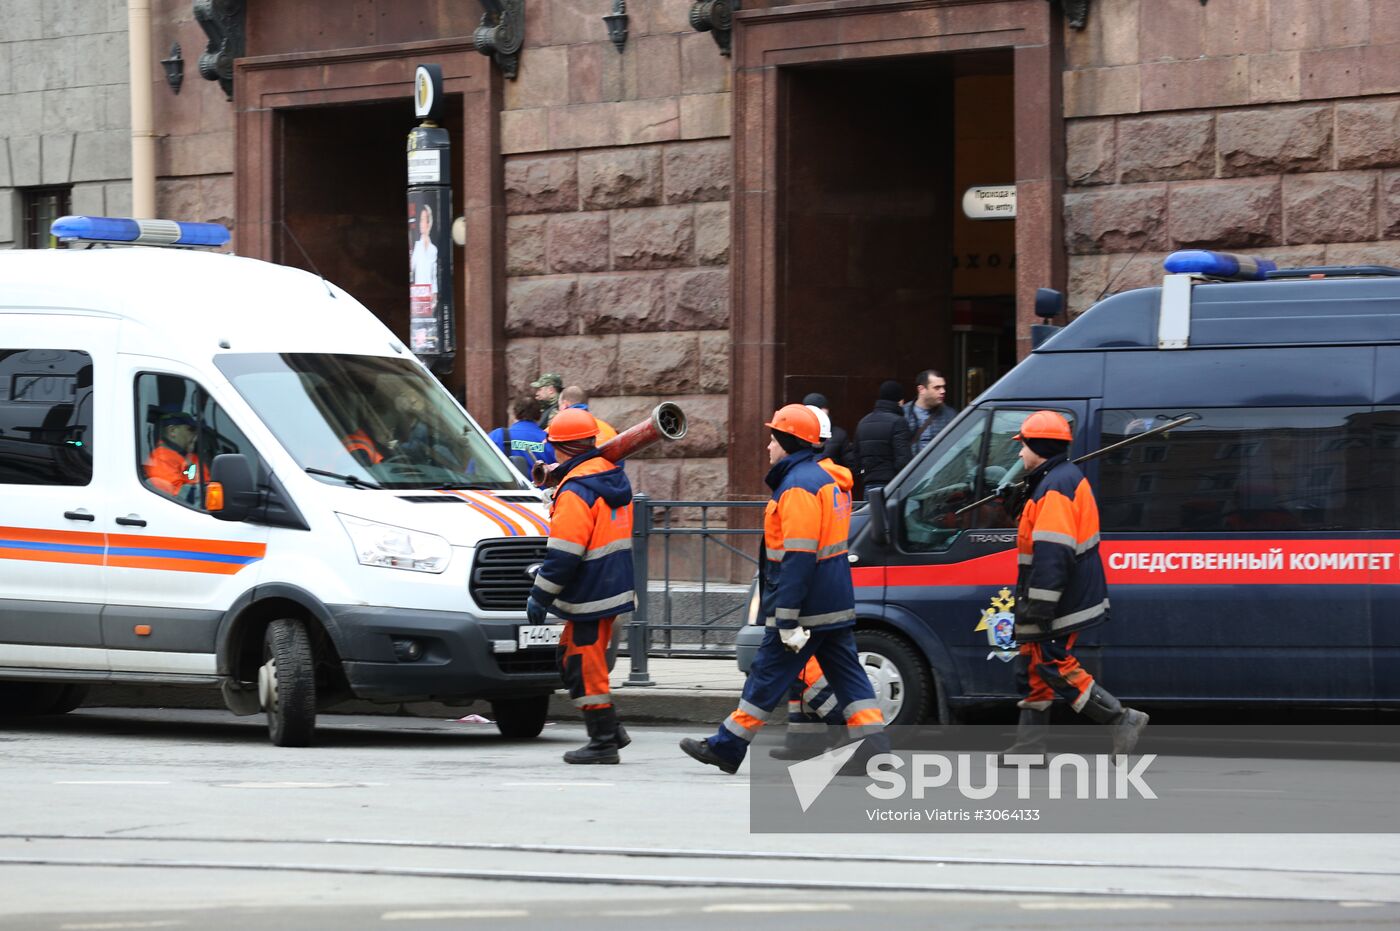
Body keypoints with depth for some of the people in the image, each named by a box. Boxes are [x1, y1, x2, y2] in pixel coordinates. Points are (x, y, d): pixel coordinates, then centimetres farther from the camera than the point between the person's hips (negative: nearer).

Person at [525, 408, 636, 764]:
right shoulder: (614, 478, 12)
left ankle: (603, 741, 0)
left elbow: (563, 552, -20)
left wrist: (540, 594, -13)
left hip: (589, 594, -10)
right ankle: (609, 729, 18)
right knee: (571, 658, 19)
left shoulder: (576, 490, -18)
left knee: (586, 667, -3)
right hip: (614, 587, 10)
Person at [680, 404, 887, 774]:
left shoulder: (798, 487, -16)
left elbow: (798, 558, -23)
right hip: (835, 605, 9)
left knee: (767, 675, -1)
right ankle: (875, 743, -1)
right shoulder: (825, 478, 17)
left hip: (806, 605, -9)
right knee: (847, 675, 7)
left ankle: (726, 747, 6)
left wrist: (786, 617, -24)